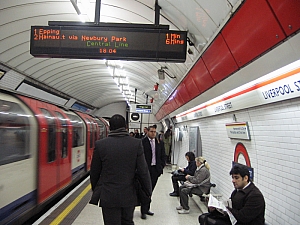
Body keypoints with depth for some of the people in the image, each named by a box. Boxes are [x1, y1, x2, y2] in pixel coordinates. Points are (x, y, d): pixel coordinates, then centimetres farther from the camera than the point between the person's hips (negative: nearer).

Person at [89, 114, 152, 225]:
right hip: (129, 195, 1)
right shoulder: (136, 144, -8)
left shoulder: (100, 144, -7)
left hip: (108, 196, -1)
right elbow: (143, 171, -6)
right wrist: (148, 191, 8)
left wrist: (95, 190, 19)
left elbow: (94, 172, 2)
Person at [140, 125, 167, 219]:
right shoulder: (142, 142, -7)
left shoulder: (159, 143, 9)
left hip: (155, 169, 5)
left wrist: (161, 166, 5)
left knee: (150, 190, 12)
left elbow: (163, 155, 14)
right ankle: (143, 211, 8)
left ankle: (146, 209, 23)